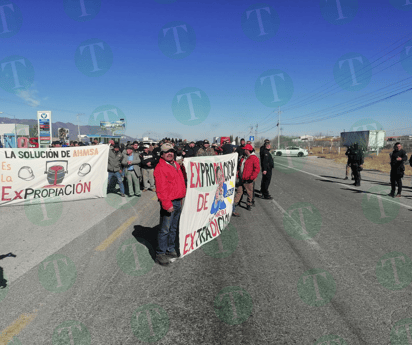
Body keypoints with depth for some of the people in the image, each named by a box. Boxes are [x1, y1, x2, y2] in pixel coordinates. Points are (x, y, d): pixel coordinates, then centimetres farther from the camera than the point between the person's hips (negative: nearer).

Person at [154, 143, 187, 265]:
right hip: (169, 203, -8)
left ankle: (170, 250, 30)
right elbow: (161, 189, -19)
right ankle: (160, 254, 8)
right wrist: (167, 204, -22)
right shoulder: (160, 168, -13)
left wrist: (182, 197, 18)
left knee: (174, 228, 17)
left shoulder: (176, 165, 15)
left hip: (178, 201, 9)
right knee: (165, 230, -2)